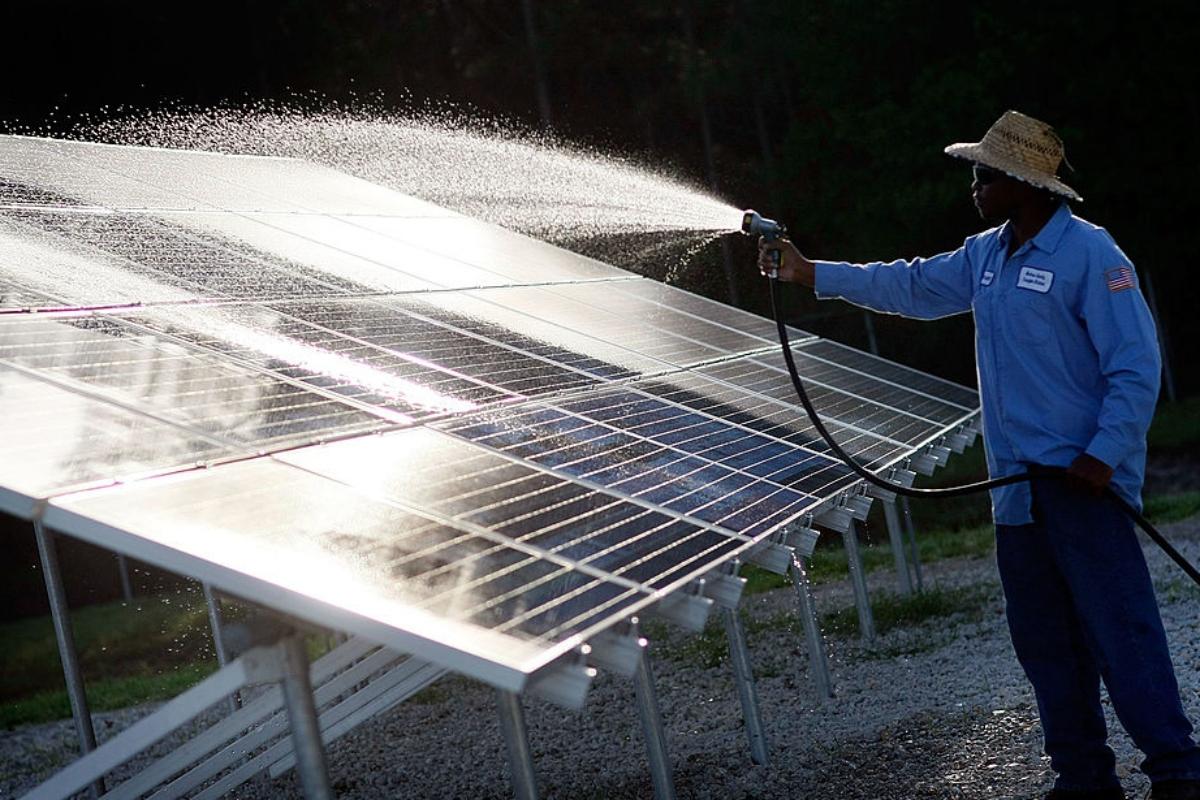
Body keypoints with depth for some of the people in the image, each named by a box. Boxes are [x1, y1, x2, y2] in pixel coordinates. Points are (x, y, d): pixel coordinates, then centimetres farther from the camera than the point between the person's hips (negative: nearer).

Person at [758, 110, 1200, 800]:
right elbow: (911, 286, 25)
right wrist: (807, 272, 22)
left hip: (1085, 483, -8)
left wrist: (1105, 455, -21)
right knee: (1045, 640, 10)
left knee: (1122, 631, -10)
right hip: (1019, 485, 8)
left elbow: (1137, 366, -14)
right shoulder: (987, 255, 14)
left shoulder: (1090, 253, -11)